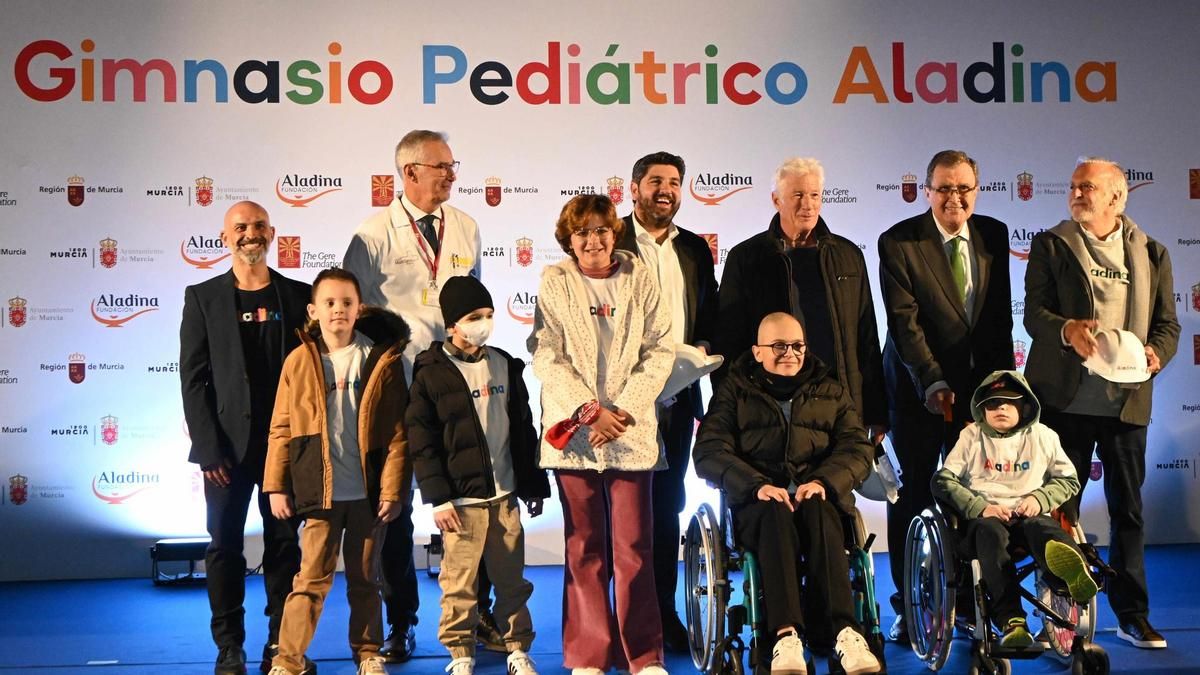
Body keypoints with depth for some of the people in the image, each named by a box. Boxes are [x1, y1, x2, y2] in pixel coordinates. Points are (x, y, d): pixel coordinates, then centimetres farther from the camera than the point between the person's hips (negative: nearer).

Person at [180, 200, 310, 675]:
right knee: (225, 545, 3)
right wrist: (208, 449, -9)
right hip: (227, 447, -1)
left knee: (284, 544, 5)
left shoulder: (298, 296, 5)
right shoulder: (203, 297, 3)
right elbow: (193, 378, -1)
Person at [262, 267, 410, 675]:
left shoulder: (382, 361, -1)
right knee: (311, 578, -1)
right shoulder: (299, 362, 1)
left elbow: (396, 433, -2)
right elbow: (281, 430, 3)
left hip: (368, 492, 1)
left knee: (365, 579, 12)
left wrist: (393, 489, -6)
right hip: (319, 491, 0)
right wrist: (276, 487, 0)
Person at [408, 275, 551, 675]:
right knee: (459, 582, -1)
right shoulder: (432, 373, -4)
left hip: (505, 495, 4)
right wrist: (438, 497, -10)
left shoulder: (506, 366, 11)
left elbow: (524, 429, 17)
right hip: (460, 499, -4)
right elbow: (421, 440, -5)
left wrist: (534, 485, 16)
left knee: (512, 579, 9)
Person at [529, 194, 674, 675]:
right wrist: (591, 414, -12)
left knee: (634, 547, -1)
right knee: (584, 546, 5)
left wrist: (626, 410, -10)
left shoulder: (639, 278, 5)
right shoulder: (554, 283, 4)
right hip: (574, 430, 0)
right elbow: (546, 357, -2)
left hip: (632, 430, 0)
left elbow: (659, 350, 1)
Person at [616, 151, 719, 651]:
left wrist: (701, 348, -5)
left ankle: (664, 612, 20)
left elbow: (710, 315, 15)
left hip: (678, 398, 5)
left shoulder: (695, 249, 13)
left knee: (667, 506, 11)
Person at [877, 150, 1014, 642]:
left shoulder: (993, 235, 5)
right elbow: (904, 322, -15)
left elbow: (1000, 314, 11)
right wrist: (933, 384, -23)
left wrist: (1000, 375, 6)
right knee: (913, 497, 3)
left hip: (977, 384, 4)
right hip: (918, 389, -3)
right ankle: (908, 607, 12)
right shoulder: (899, 242, -10)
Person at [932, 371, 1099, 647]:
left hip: (1029, 514, 1)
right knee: (990, 534, -37)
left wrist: (1039, 498, -1)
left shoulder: (1042, 436, 16)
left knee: (1043, 528, -35)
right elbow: (942, 480, 6)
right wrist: (980, 507, -9)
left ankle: (1073, 573, -74)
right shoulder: (972, 437, 13)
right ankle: (1011, 622, -53)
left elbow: (1069, 479, 20)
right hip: (986, 515, -1)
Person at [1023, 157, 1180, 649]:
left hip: (1127, 400, 2)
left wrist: (1156, 353, -12)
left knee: (1128, 508, 7)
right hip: (1066, 399, -1)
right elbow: (1033, 314, -4)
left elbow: (1168, 323, 10)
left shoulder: (1151, 254, 10)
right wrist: (1067, 330, -24)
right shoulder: (1050, 245, 5)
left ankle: (1132, 615, 15)